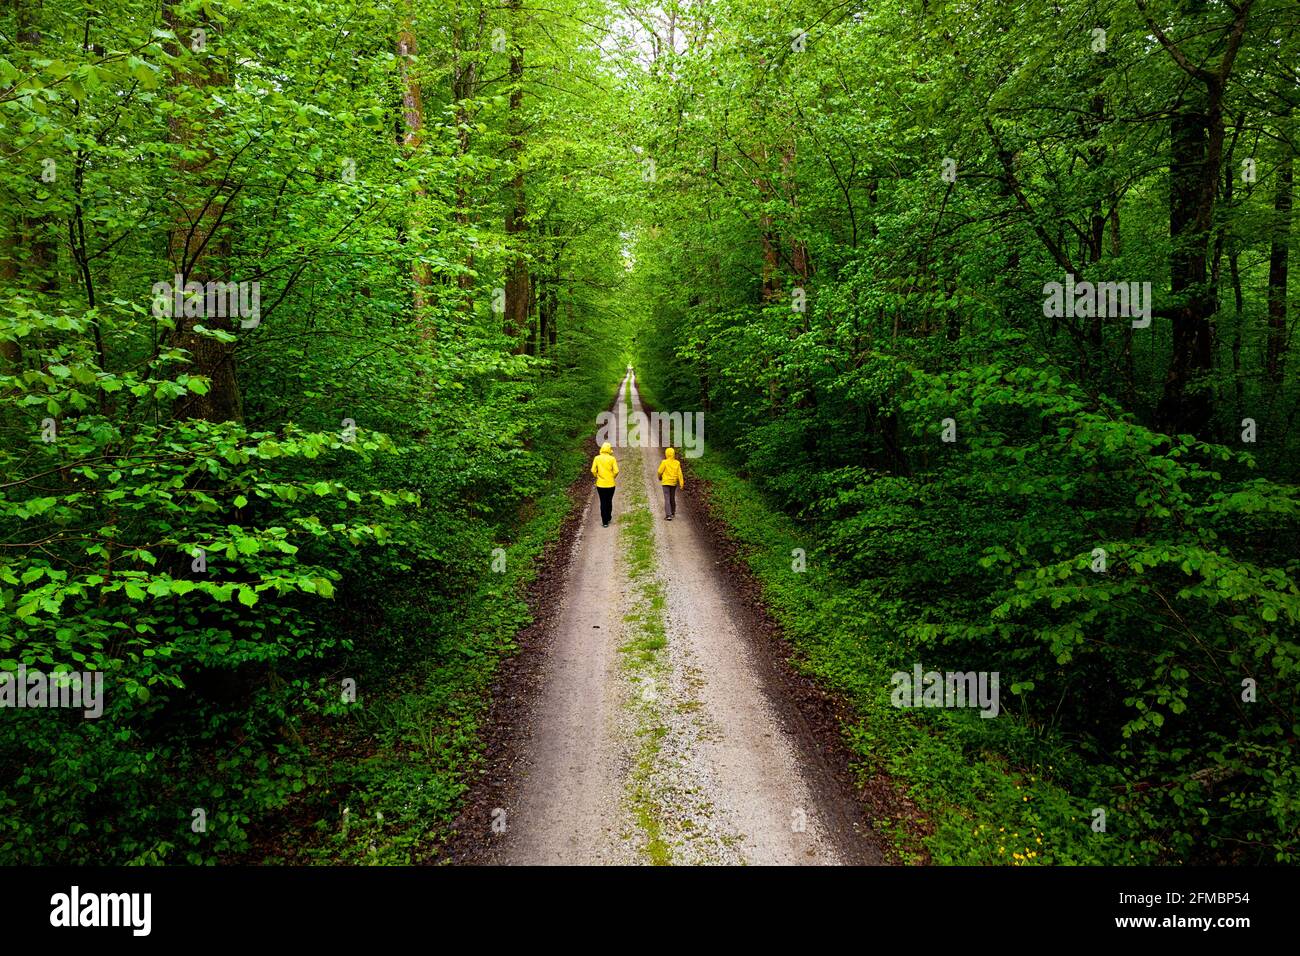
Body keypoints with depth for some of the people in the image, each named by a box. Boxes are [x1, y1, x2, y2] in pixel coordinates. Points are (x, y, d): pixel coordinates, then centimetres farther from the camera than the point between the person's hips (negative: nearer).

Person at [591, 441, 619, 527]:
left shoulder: (597, 458, -5)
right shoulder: (612, 459, -9)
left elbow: (593, 471, -7)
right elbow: (616, 471, -12)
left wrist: (596, 477, 11)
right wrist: (613, 477, 8)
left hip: (600, 484, 0)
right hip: (610, 484, 0)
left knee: (603, 503, 7)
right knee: (609, 502, 17)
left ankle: (604, 522, 6)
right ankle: (608, 518, 31)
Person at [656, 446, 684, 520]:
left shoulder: (664, 462, -13)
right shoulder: (677, 463, -2)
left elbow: (660, 471, -6)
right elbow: (679, 474, -5)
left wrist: (660, 477, 15)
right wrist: (681, 483, -4)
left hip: (666, 482, -4)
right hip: (674, 483, 4)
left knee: (667, 499, -6)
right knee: (672, 498, 20)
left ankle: (668, 515, -15)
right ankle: (672, 512, 36)